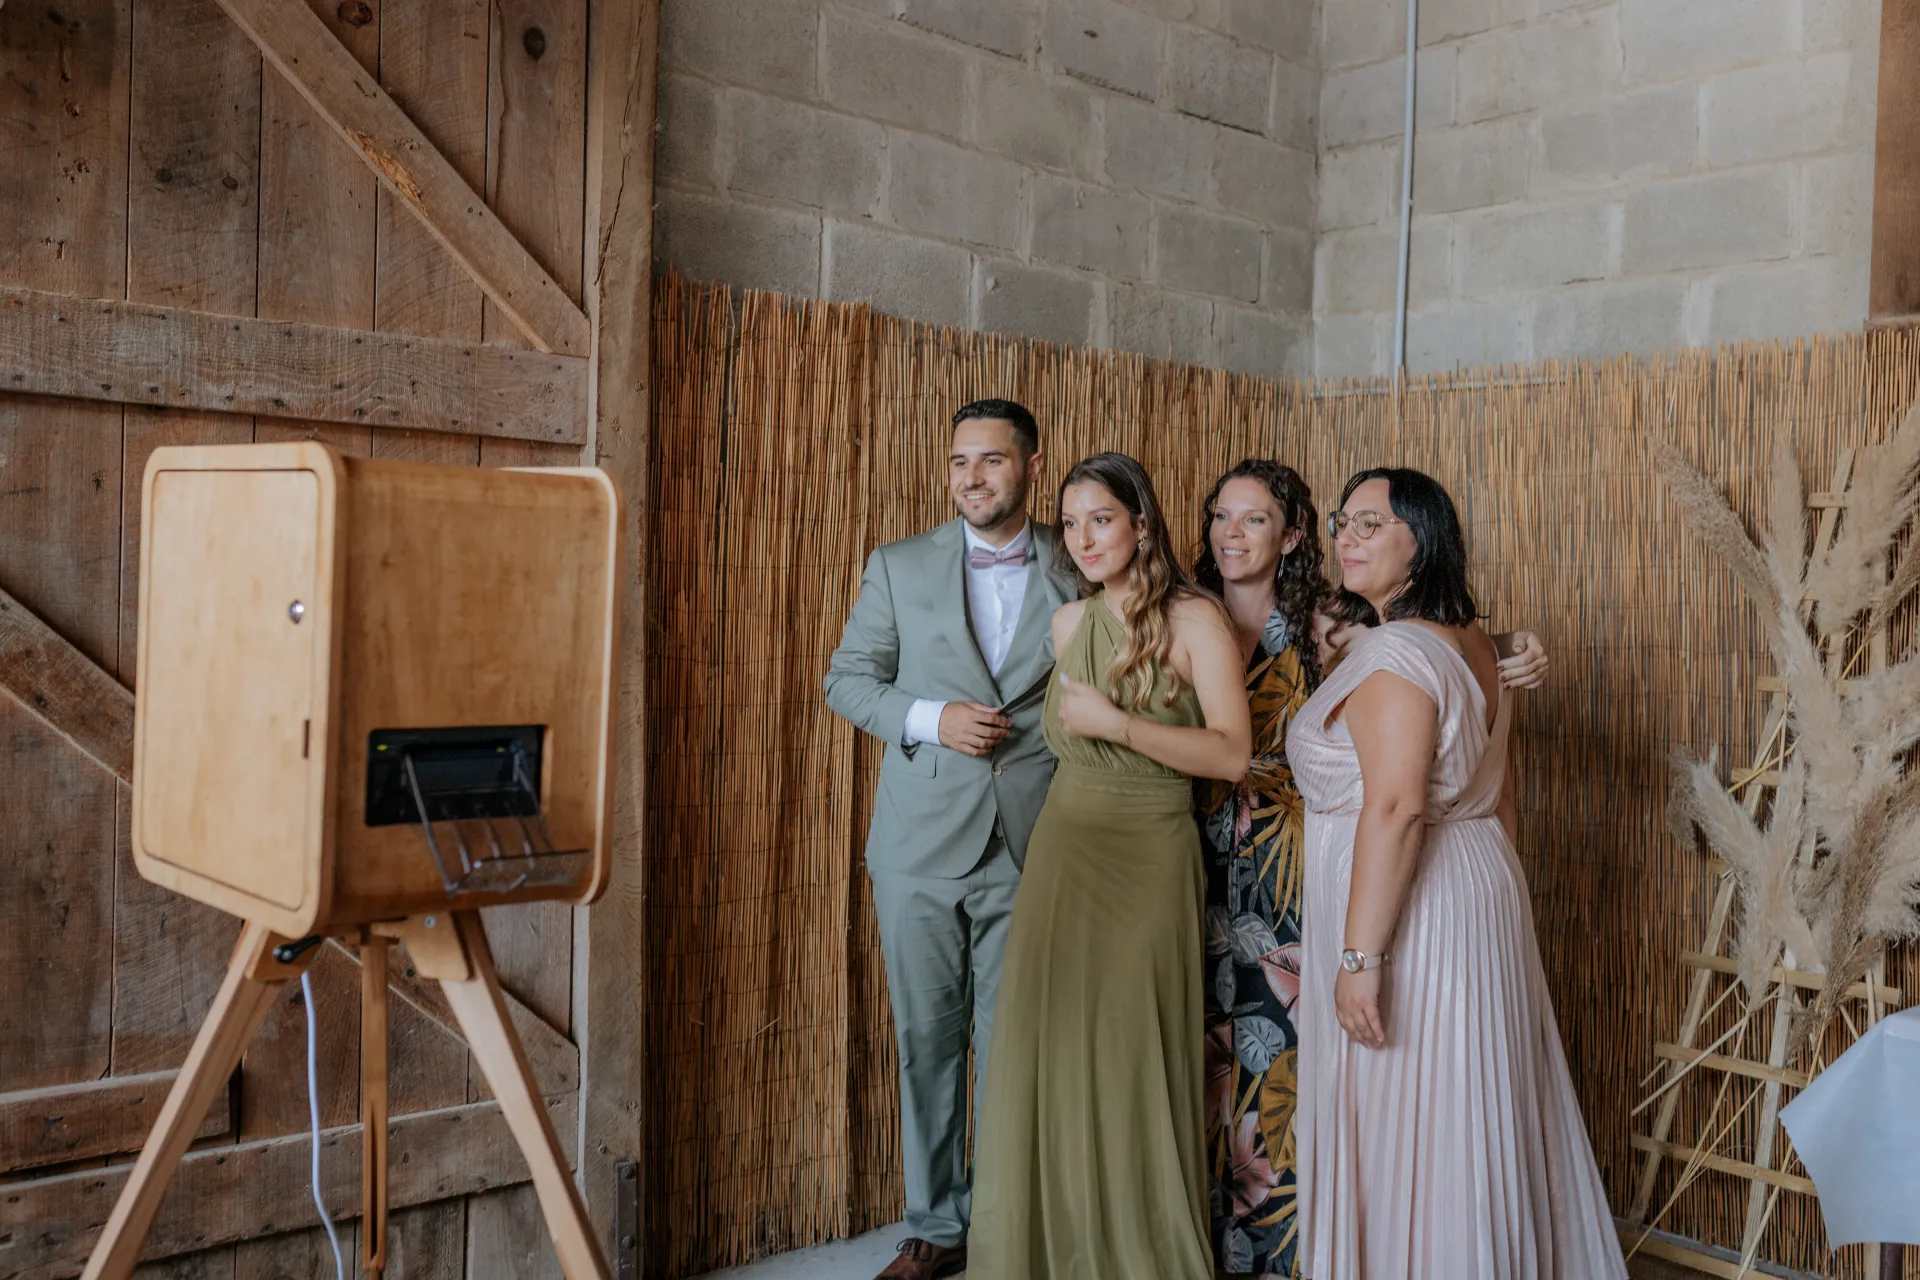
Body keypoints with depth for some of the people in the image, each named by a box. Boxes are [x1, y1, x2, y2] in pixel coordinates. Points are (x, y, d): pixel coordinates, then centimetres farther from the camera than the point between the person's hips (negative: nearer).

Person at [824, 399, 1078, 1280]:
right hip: (921, 845, 1)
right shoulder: (899, 568, 6)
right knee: (927, 1040, 9)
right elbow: (847, 679, 7)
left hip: (1031, 846, -1)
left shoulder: (1081, 577, 3)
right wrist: (931, 719, -10)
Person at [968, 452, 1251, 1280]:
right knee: (1051, 1049, 6)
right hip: (1063, 847, 5)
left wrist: (1116, 723, -18)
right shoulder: (1068, 623, 8)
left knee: (1131, 1062, 1)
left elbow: (1231, 754, -17)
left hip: (1147, 858, -5)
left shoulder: (1194, 620, -8)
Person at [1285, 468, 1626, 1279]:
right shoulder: (1470, 643, 13)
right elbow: (1498, 798, 18)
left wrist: (1361, 955, -25)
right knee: (1472, 1130, 17)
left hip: (1408, 915, -10)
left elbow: (1395, 808, -25)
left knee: (1397, 1138, 0)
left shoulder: (1396, 650, -17)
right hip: (1482, 898, 10)